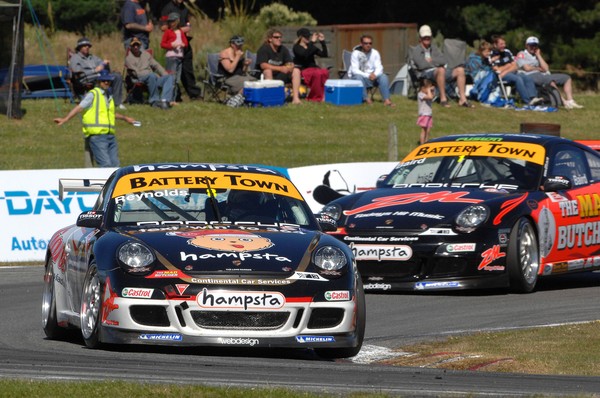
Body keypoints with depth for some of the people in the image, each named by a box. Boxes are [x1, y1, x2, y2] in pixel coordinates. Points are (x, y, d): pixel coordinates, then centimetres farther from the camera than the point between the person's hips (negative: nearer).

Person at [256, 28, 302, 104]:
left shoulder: (283, 49, 8)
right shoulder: (264, 49, -9)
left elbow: (291, 65, 2)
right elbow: (263, 65, -23)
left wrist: (289, 68, -25)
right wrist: (280, 68, -30)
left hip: (280, 76, 5)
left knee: (296, 71, -12)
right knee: (268, 71, -36)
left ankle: (295, 98, -22)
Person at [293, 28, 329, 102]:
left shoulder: (312, 47, 16)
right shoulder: (297, 47, 0)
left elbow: (324, 54, 10)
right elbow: (305, 55, -20)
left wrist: (322, 42, -1)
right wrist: (312, 42, -20)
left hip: (313, 68, 5)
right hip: (303, 70, -5)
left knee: (325, 72, -29)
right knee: (317, 73, -35)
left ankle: (323, 95, -24)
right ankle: (317, 97, -24)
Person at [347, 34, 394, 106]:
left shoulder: (375, 53, 2)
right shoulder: (356, 53, -9)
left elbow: (379, 68, -3)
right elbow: (354, 70, -16)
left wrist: (375, 74, -27)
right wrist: (367, 75, -29)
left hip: (372, 76, 3)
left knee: (383, 77, -25)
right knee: (359, 77, -38)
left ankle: (386, 100, -31)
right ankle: (366, 99, -38)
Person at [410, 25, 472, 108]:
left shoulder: (434, 48, 22)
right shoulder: (416, 51, 2)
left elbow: (443, 61, 11)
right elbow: (422, 65, -14)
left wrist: (432, 61, -3)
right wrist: (436, 63, 0)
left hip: (439, 71, 7)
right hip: (426, 73, -7)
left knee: (460, 70, -13)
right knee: (441, 70, -40)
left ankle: (462, 99, -17)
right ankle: (443, 99, -36)